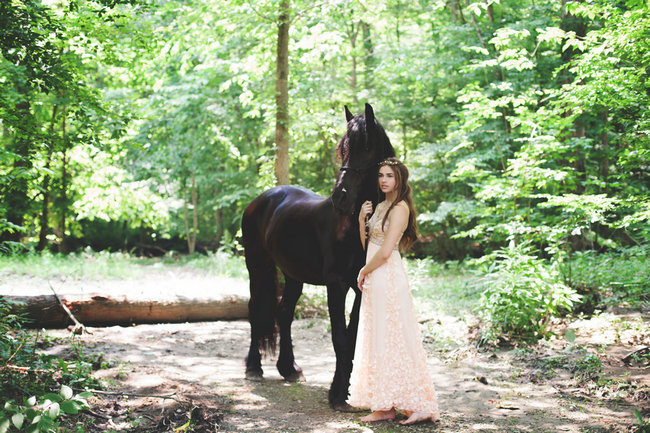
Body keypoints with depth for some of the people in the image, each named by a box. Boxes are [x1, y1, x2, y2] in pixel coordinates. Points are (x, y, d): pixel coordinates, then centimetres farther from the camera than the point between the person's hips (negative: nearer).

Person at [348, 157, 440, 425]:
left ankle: (419, 406, -1)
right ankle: (384, 407, 14)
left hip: (388, 279, -9)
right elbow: (367, 246, 16)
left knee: (390, 340, -7)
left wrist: (364, 272, -6)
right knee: (378, 342, 9)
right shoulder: (380, 206, 16)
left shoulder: (400, 208, -12)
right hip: (374, 281, 9)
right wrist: (361, 219, 4)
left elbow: (385, 251, -19)